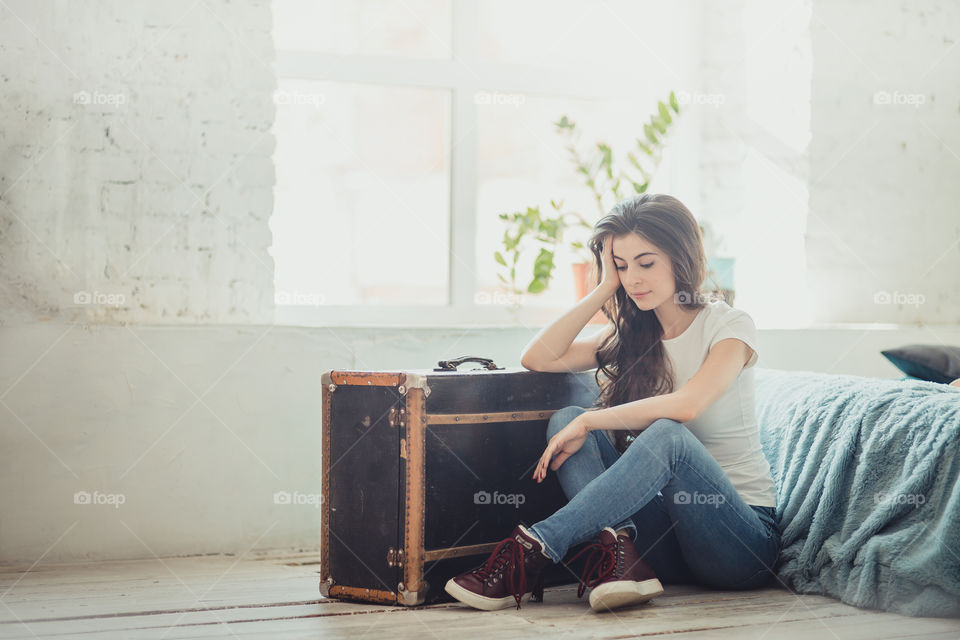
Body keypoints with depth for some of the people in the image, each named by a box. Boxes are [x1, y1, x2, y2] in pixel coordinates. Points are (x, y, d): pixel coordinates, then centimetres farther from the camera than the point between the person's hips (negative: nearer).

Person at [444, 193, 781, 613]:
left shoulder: (730, 326, -5)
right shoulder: (634, 334, 12)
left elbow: (685, 405, -24)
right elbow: (538, 358, -1)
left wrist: (589, 422, -20)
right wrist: (605, 288, 0)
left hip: (747, 535, -5)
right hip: (665, 532, 5)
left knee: (668, 435, -34)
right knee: (565, 417, -13)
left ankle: (531, 551, -37)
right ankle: (621, 556, -36)